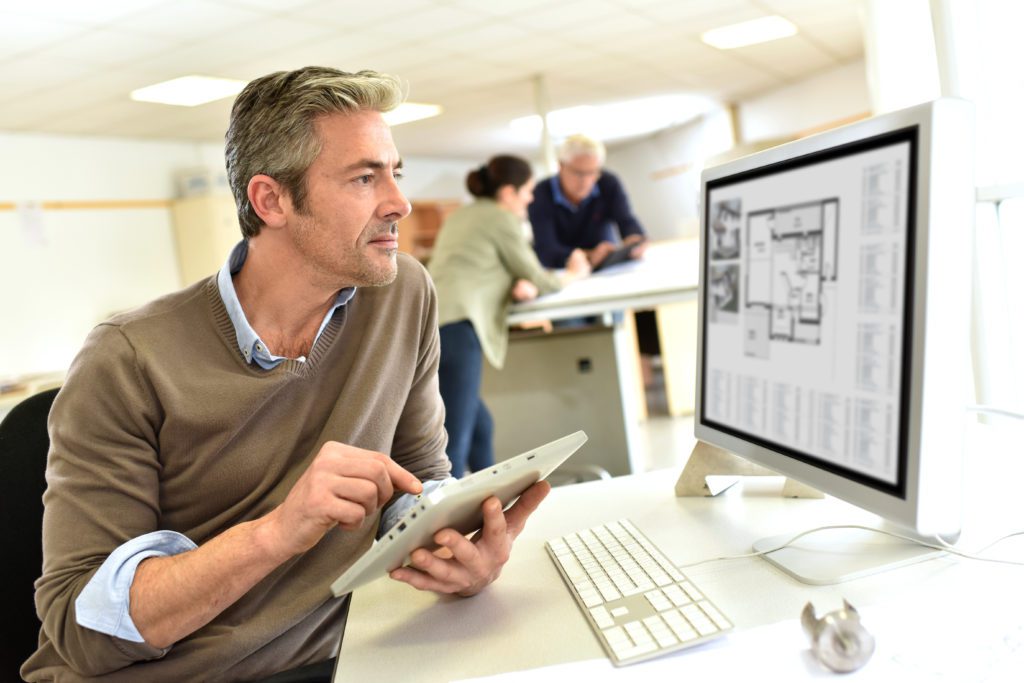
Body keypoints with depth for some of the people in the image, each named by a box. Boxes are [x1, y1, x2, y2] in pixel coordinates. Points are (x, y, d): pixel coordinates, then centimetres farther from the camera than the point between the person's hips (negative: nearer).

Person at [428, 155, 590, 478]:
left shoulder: (460, 216, 28)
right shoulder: (502, 219, 4)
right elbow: (537, 278, 10)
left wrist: (516, 286, 12)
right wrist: (572, 274, 30)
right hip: (455, 327, -9)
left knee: (480, 427, 17)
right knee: (455, 443, -13)